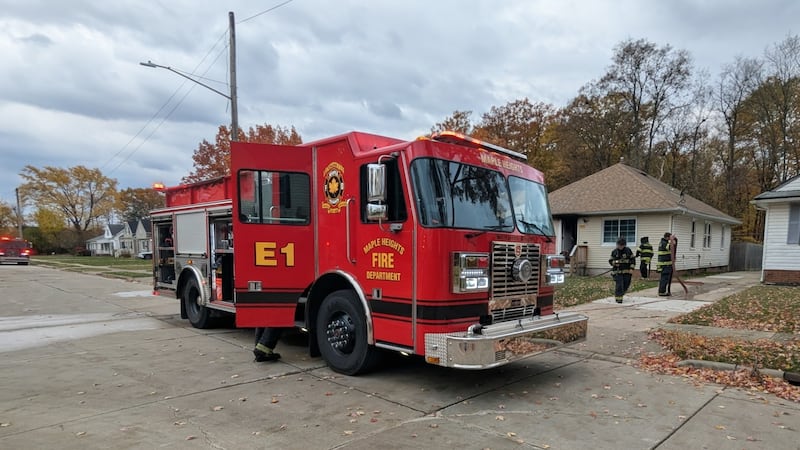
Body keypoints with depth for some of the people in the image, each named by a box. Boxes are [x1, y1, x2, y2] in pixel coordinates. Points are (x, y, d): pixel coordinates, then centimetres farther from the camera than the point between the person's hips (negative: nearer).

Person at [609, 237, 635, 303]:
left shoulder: (628, 250, 3)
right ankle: (618, 298, -1)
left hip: (627, 271, 2)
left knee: (626, 285, 7)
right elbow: (610, 261, 7)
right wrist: (615, 262, -16)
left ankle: (620, 294, 31)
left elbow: (633, 259, 6)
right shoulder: (614, 252, 2)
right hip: (617, 271, -2)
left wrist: (631, 268, -4)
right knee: (618, 285, -10)